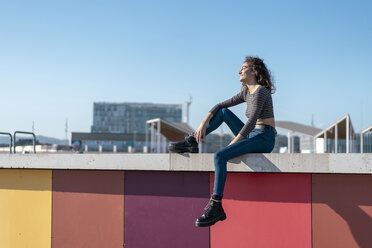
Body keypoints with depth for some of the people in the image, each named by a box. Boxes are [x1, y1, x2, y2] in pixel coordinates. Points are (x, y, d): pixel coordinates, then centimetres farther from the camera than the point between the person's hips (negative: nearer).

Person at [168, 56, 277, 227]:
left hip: (264, 139, -9)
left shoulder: (260, 91, -12)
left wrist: (230, 145, -20)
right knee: (223, 112, 10)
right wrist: (203, 124, 1)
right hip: (252, 136, 9)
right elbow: (220, 105, 15)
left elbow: (251, 122, -21)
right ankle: (191, 142, 7)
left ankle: (216, 207, -26)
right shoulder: (246, 92, 16)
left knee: (219, 156, -26)